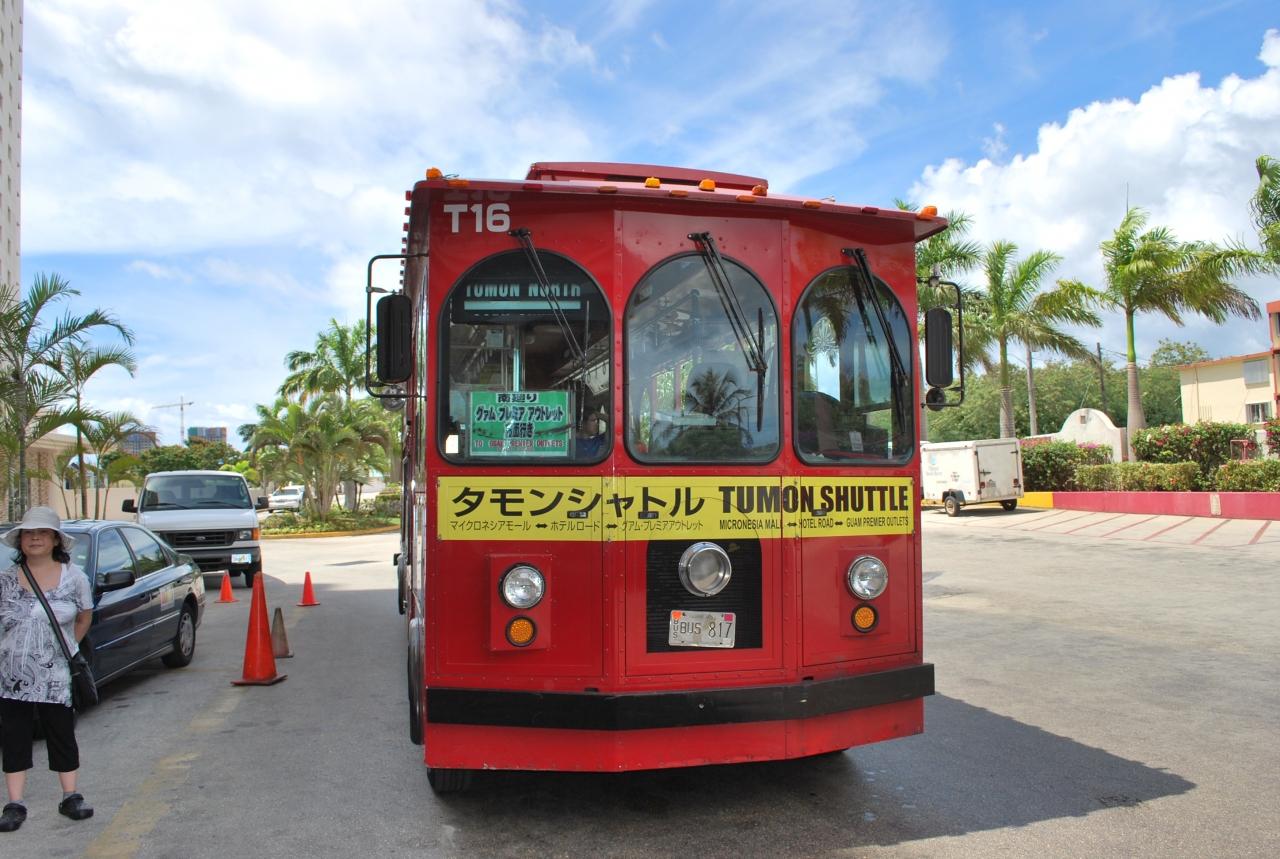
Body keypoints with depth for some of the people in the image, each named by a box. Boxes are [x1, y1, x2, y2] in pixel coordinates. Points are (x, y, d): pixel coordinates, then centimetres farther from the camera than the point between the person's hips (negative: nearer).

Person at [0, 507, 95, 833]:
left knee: (62, 734, 6)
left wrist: (66, 647, 3)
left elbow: (84, 617, 9)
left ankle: (70, 797, 15)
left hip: (55, 677, -1)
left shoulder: (73, 577, -1)